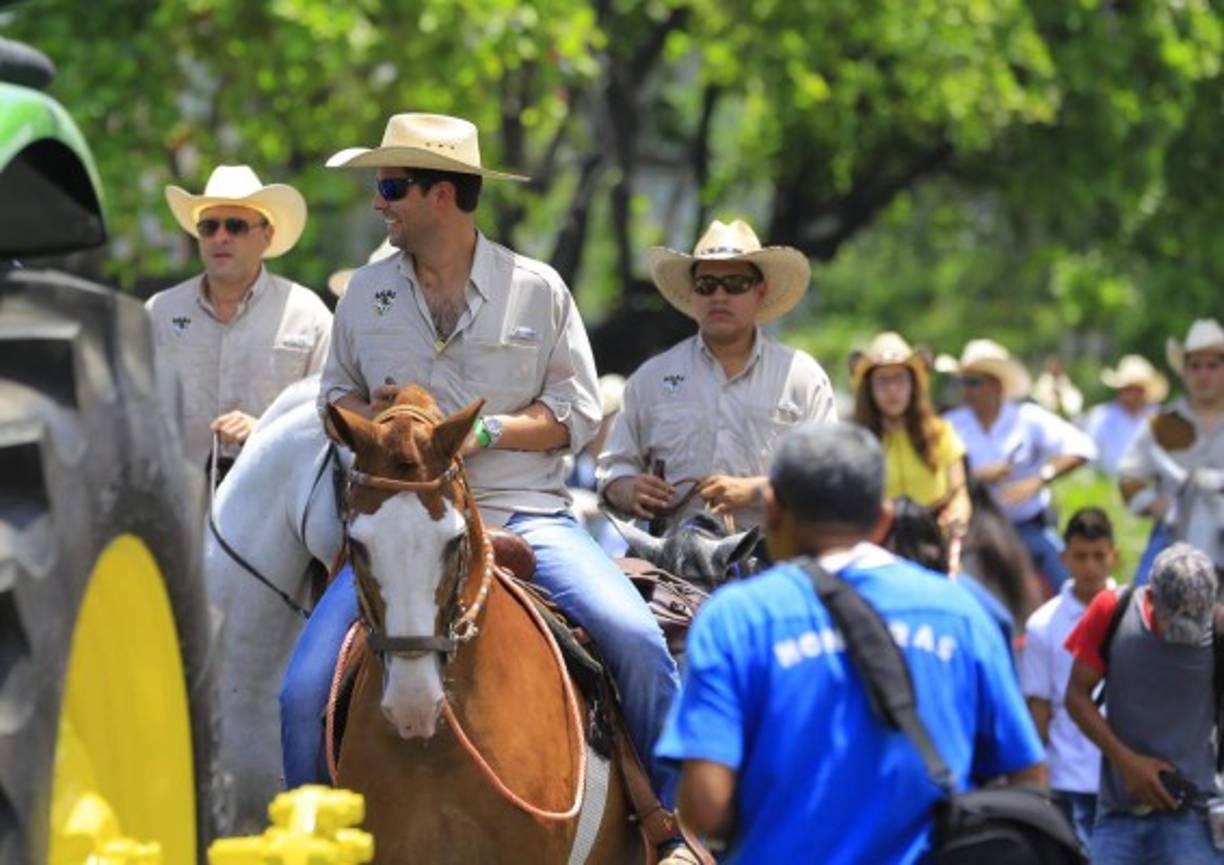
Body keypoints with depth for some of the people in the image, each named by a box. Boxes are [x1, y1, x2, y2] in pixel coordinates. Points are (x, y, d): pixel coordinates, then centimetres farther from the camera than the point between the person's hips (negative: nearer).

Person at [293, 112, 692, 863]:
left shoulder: (538, 288, 3)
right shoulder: (367, 293, 10)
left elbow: (580, 413, 3)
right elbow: (335, 398, 21)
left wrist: (489, 430, -13)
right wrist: (371, 415, -4)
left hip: (524, 512, -2)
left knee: (636, 638, -22)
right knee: (305, 688, -14)